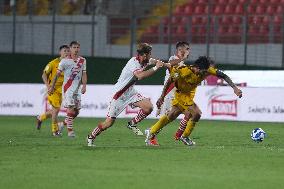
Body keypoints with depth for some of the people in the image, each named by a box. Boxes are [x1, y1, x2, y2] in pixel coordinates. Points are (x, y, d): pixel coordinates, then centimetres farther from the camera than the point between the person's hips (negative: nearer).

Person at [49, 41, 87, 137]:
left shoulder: (82, 60, 9)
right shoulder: (65, 61, -4)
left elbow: (84, 74, 8)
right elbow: (57, 74, 1)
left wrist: (84, 86, -7)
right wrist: (52, 87, 2)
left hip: (77, 88, 5)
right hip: (68, 87, -5)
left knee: (77, 111, 6)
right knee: (71, 108, -15)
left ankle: (64, 123, 26)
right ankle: (70, 130, -11)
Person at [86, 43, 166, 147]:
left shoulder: (144, 61, -2)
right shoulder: (133, 63, -27)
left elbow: (153, 61, 23)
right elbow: (140, 75, -47)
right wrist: (155, 68, -39)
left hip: (130, 92, 8)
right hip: (119, 94, -8)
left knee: (148, 107, -13)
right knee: (109, 122, -4)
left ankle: (132, 124, 9)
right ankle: (91, 137, 19)